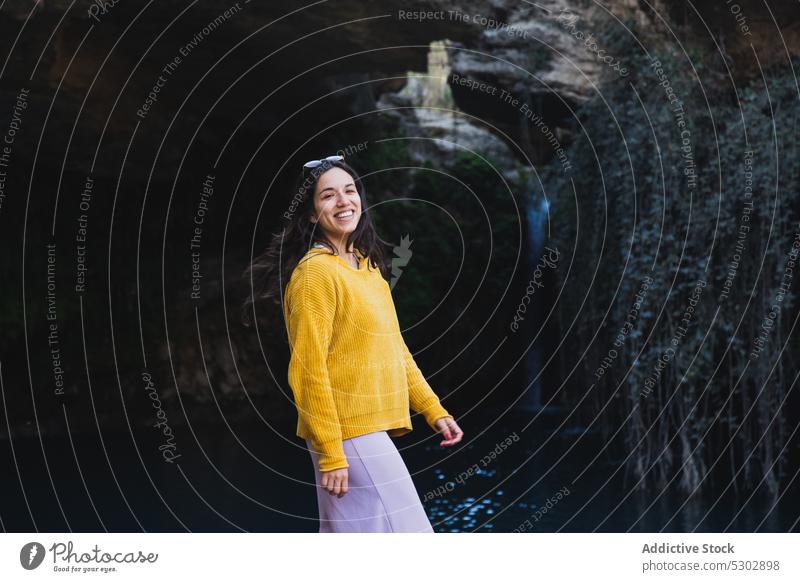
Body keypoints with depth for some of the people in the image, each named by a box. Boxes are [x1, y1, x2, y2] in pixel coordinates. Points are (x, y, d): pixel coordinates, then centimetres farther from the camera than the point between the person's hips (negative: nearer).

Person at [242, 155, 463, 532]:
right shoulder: (316, 271, -14)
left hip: (373, 429, 8)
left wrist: (433, 410, 13)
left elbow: (394, 349, 18)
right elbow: (308, 371, -17)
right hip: (347, 435, -8)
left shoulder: (367, 264, 13)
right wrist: (330, 455, -18)